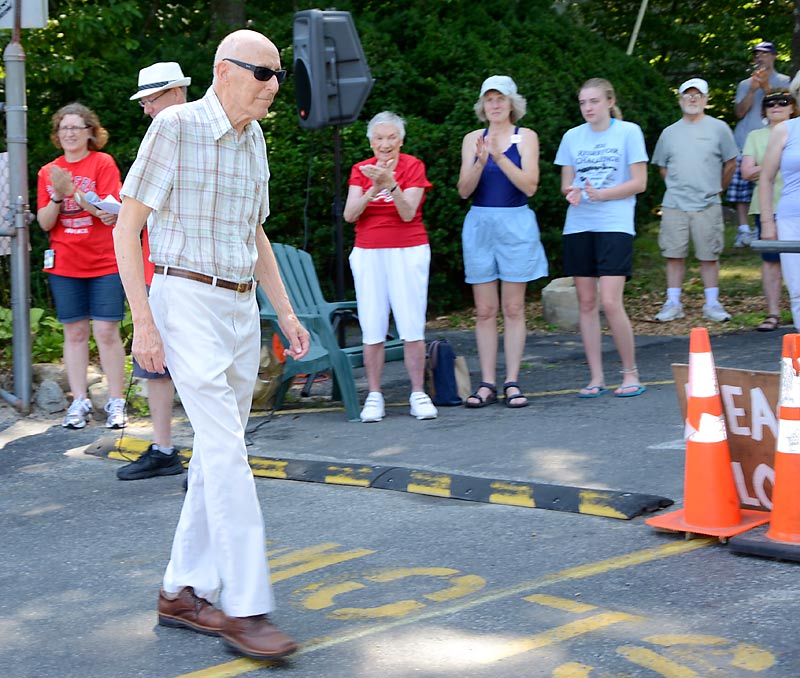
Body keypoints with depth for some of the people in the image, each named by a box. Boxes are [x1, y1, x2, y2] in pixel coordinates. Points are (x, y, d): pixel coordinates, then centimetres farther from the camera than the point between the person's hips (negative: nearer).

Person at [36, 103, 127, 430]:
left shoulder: (103, 163, -3)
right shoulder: (48, 172, 8)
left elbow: (110, 215, -12)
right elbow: (45, 223, 3)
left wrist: (73, 192, -20)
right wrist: (57, 197, -14)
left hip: (104, 263, -3)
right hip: (64, 265, 3)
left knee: (106, 332, -5)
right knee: (75, 333, 5)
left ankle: (116, 402, 2)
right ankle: (79, 402, 10)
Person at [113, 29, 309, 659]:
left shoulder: (254, 140, 13)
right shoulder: (176, 127, -9)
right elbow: (127, 226, -10)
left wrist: (286, 311, 18)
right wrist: (143, 321, -16)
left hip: (242, 307, 8)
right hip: (187, 300, -8)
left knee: (219, 451, 8)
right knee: (226, 450, -13)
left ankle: (184, 590, 18)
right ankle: (246, 607, -10)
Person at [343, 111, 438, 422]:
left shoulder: (413, 166, 1)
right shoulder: (360, 170, 8)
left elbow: (408, 213, -10)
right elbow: (349, 214, -5)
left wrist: (391, 184, -24)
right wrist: (373, 188, -20)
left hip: (408, 251, -2)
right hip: (368, 253, 2)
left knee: (412, 325, -5)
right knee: (372, 328, -1)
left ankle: (418, 394, 2)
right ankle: (374, 396, 5)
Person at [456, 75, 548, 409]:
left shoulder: (526, 137, 2)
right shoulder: (473, 139, 8)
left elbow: (529, 186, -10)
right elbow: (464, 190, -1)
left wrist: (500, 157, -19)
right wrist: (481, 161, -17)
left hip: (516, 225, -2)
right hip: (479, 223, 2)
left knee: (513, 309, 0)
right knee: (484, 311, 2)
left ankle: (512, 382, 4)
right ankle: (487, 384, 6)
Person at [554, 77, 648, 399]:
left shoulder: (629, 132, 0)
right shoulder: (572, 136, 11)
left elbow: (639, 182, -3)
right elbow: (566, 183, 14)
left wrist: (601, 194, -16)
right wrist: (572, 193, -10)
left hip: (615, 225, -4)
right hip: (578, 226, 4)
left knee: (610, 302, -13)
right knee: (586, 303, 3)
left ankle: (630, 373, 2)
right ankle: (596, 377, 10)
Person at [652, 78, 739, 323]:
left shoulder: (718, 128, 4)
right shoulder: (669, 132, 10)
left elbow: (730, 164, 10)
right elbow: (663, 167, 19)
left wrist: (715, 190, 13)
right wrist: (679, 187, 11)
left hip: (708, 206, -2)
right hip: (674, 205, 2)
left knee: (709, 256, 1)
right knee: (674, 255, 2)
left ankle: (712, 304, 9)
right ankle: (673, 304, 9)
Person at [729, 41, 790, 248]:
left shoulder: (784, 81, 14)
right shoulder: (745, 84, 22)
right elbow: (739, 112, 8)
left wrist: (766, 87, -11)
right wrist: (753, 89, -3)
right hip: (744, 142, 3)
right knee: (740, 187, -8)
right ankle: (744, 229, -10)